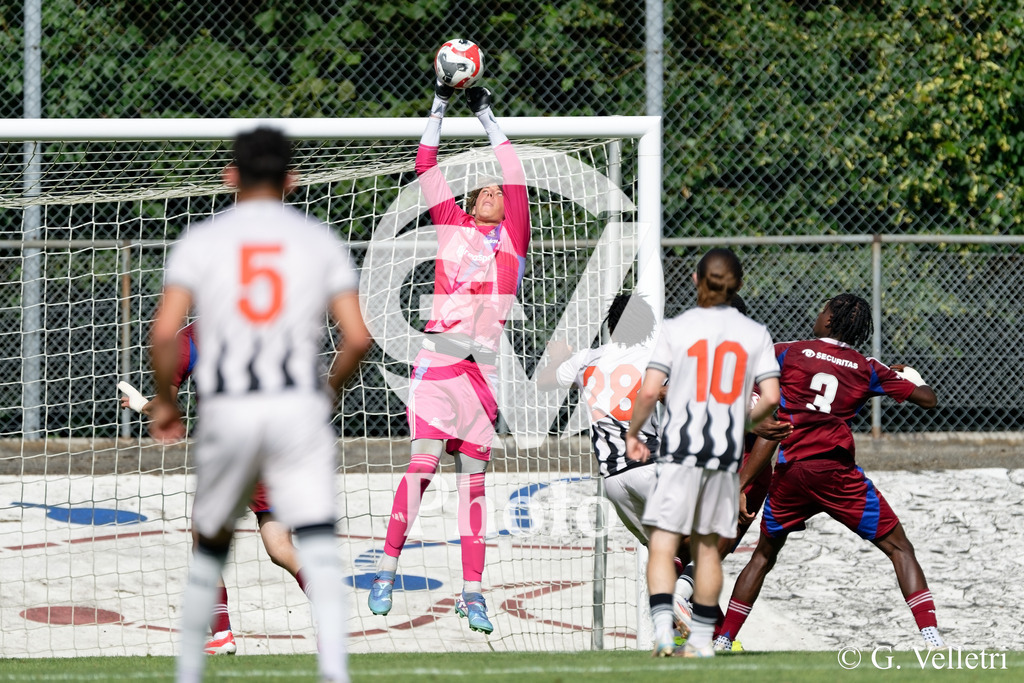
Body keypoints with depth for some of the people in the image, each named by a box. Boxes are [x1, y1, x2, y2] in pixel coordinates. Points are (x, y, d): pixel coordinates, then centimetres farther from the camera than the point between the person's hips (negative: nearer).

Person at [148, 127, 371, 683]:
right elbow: (357, 338, -1)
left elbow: (165, 332, -6)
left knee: (211, 541, 18)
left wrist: (164, 401, 9)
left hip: (227, 409, 1)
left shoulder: (200, 241, 4)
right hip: (299, 407, -1)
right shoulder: (320, 242, 7)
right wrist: (330, 388, 18)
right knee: (317, 541, -9)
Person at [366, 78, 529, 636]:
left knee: (473, 478, 3)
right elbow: (426, 170, 15)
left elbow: (515, 176, 12)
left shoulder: (513, 236, 15)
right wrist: (439, 108, 15)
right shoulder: (453, 227, 14)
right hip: (439, 357, -1)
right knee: (423, 464, -11)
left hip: (484, 366, 1)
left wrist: (486, 114, 18)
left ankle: (472, 591, 2)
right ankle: (387, 569, -8)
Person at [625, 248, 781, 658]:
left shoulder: (676, 329, -3)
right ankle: (702, 638, 20)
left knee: (662, 545, -5)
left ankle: (663, 628, -24)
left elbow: (649, 392, -9)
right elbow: (771, 397, -2)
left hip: (680, 449, -3)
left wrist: (633, 434, 7)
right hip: (727, 451, 3)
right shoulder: (755, 334, 4)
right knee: (706, 546, 15)